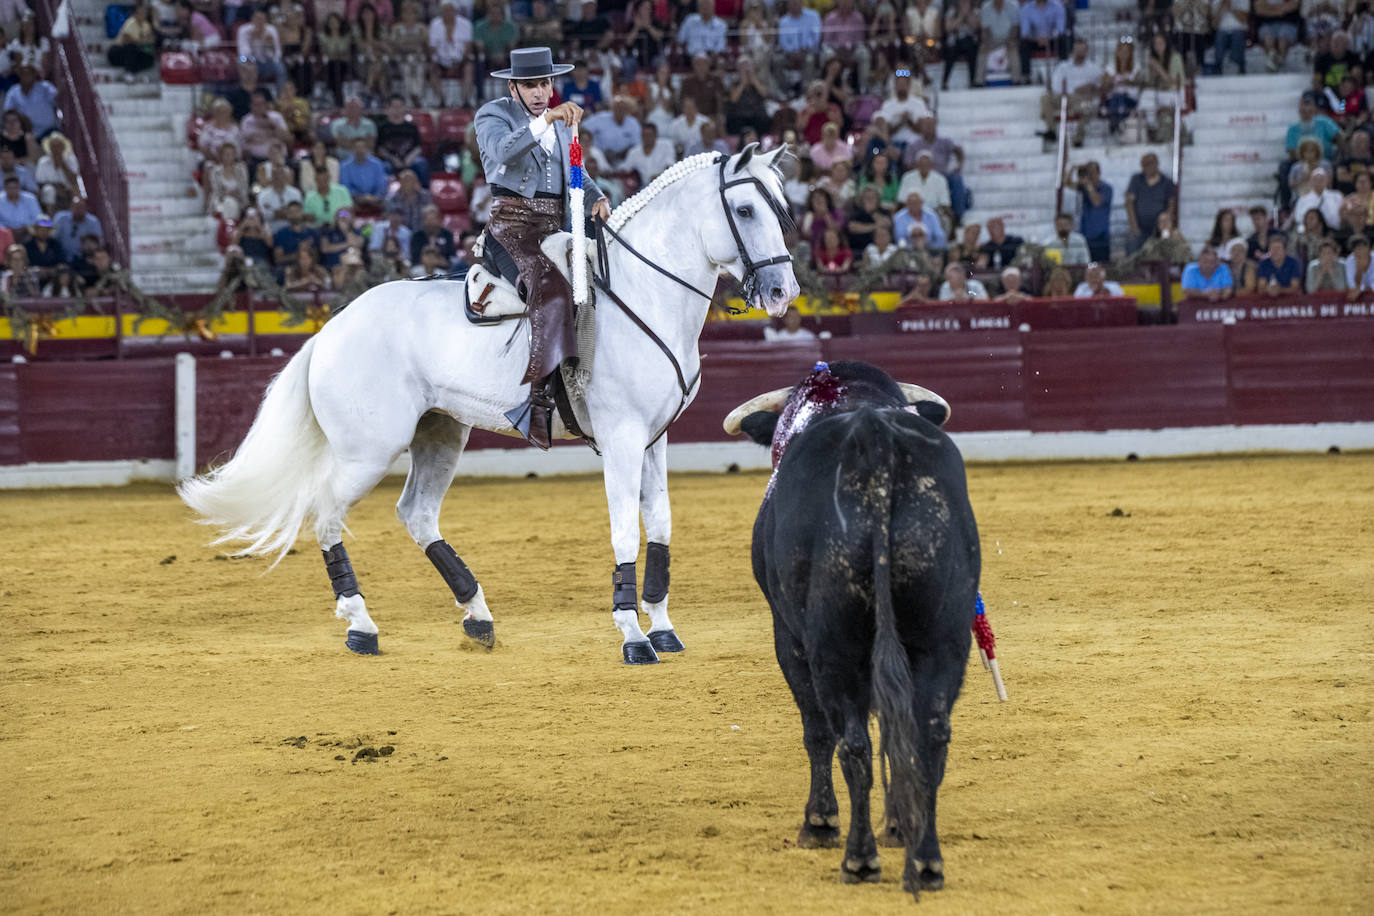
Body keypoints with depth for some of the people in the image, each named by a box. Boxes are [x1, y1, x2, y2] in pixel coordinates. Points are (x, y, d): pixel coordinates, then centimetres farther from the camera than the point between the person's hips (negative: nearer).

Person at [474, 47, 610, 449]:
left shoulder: (562, 123, 21)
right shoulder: (494, 114, -1)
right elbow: (504, 149, -23)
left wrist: (597, 197, -6)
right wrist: (547, 119, -35)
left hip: (557, 226, 8)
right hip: (513, 224, -8)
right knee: (551, 289, -30)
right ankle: (539, 395, -39)